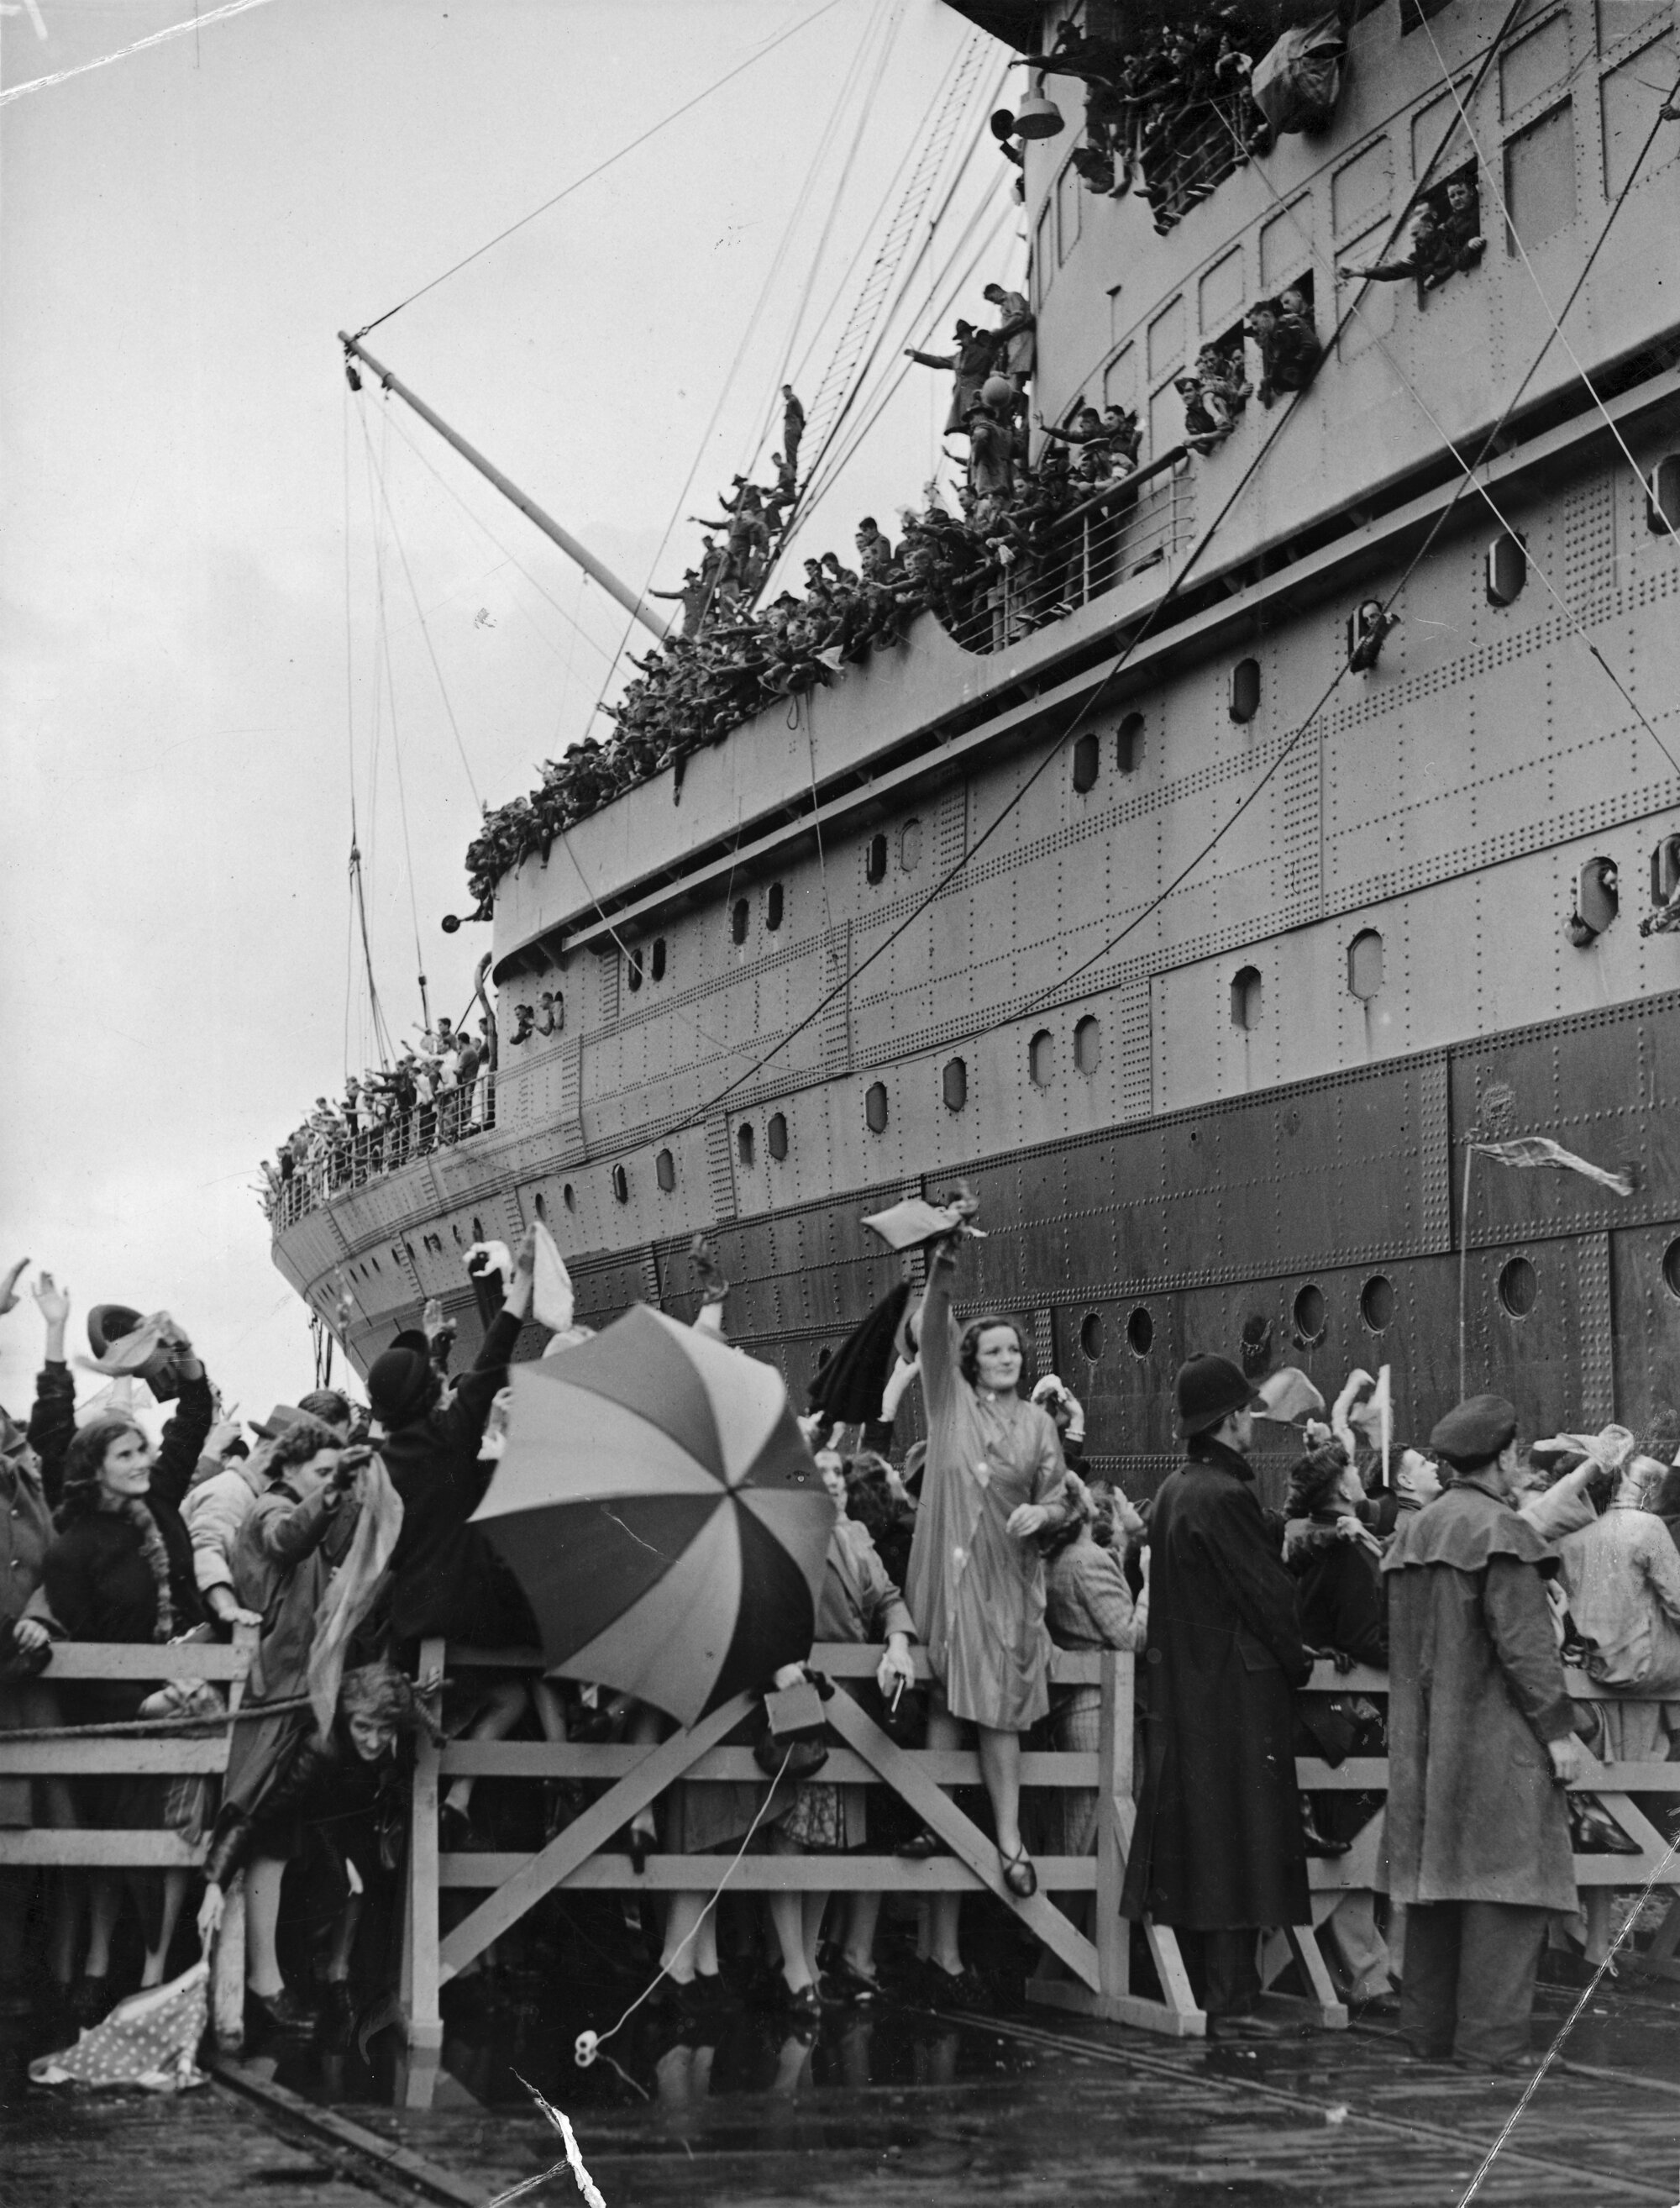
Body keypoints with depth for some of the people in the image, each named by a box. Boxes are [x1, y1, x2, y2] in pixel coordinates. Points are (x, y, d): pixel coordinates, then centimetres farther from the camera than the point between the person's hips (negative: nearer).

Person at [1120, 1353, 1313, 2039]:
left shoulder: (1172, 1493, 10)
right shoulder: (1225, 1497, -17)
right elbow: (1269, 1592, -16)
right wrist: (1297, 1662, 1)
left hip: (1182, 1692, 9)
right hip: (1239, 1694, -9)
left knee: (1200, 1846, 11)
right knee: (1238, 1846, -5)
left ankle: (1217, 1990, 17)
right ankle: (1230, 2001, -3)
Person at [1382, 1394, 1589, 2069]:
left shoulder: (1411, 1533, 11)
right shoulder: (1500, 1533, -14)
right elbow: (1524, 1644, -18)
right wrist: (1559, 1729, -14)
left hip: (1423, 1743, 8)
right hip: (1495, 1737, -8)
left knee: (1437, 1875, 13)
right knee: (1503, 1883, -4)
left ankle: (1427, 2029, 18)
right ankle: (1489, 2039, -5)